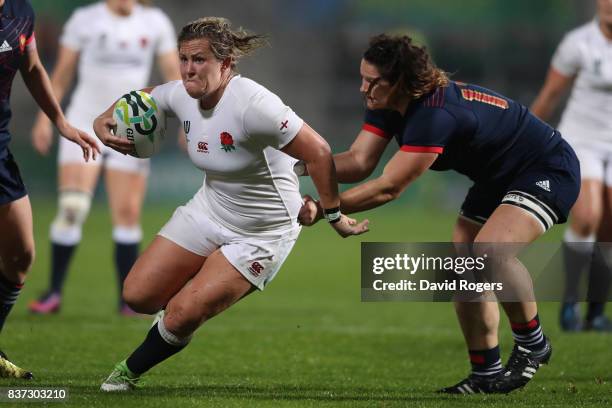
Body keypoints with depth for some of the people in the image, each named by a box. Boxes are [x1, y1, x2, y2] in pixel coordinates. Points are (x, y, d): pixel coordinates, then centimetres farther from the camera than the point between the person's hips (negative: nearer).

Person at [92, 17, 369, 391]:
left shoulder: (252, 104, -32)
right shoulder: (182, 95, -9)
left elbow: (318, 152, -28)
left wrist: (335, 217, -20)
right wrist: (105, 120, -6)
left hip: (262, 234, -7)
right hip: (208, 212, 7)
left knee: (181, 317, -13)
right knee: (138, 296, 1)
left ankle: (131, 372, 16)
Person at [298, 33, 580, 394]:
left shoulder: (435, 114, -35)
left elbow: (388, 188, -33)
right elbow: (359, 162, -13)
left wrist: (323, 209, -31)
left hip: (549, 172, -10)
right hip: (496, 179, 10)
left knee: (490, 249, -30)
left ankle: (532, 345, -9)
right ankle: (487, 374, 14)